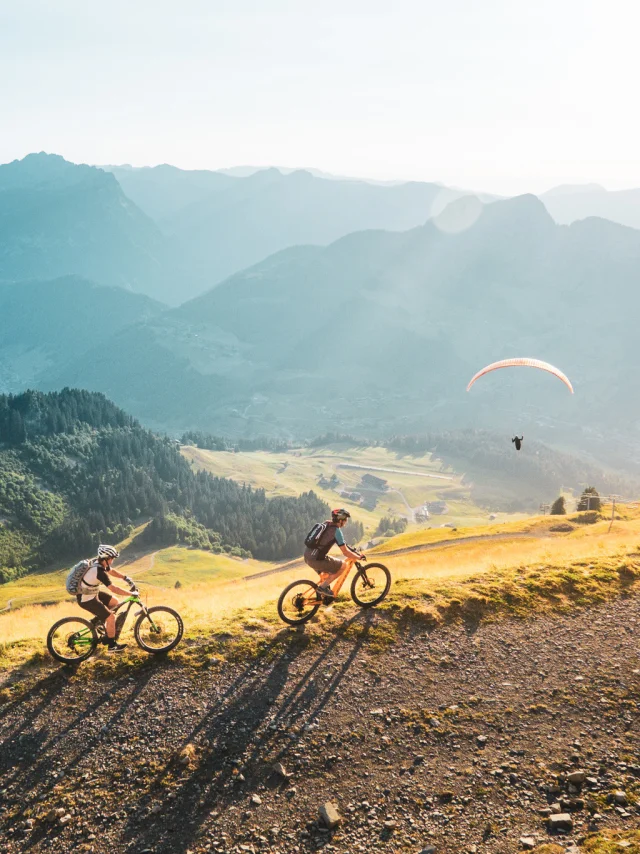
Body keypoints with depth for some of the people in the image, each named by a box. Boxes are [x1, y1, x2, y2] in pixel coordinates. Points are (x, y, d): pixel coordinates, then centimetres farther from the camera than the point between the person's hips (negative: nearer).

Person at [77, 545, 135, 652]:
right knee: (111, 617, -7)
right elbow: (114, 589, -33)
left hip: (92, 592, 9)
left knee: (114, 602, 13)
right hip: (86, 599, -9)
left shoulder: (97, 562, -5)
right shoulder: (100, 572, -32)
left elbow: (111, 571, 13)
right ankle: (112, 645, 7)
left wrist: (126, 578, 3)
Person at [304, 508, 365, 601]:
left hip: (307, 556, 9)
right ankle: (323, 586, 2)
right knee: (344, 566, 3)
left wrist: (351, 549, 35)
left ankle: (325, 594, 31)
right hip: (316, 559, -9)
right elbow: (345, 552, -10)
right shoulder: (336, 531, -10)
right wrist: (359, 557, 5)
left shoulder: (326, 524, 15)